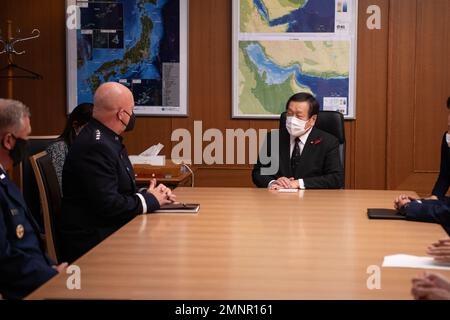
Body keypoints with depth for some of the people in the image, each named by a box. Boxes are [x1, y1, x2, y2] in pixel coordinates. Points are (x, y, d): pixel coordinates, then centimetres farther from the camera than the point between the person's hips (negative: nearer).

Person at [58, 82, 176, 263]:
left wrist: (150, 193, 1)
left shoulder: (107, 139, 10)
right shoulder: (95, 146, -20)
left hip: (113, 230, 9)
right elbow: (107, 205, -24)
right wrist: (150, 199, -10)